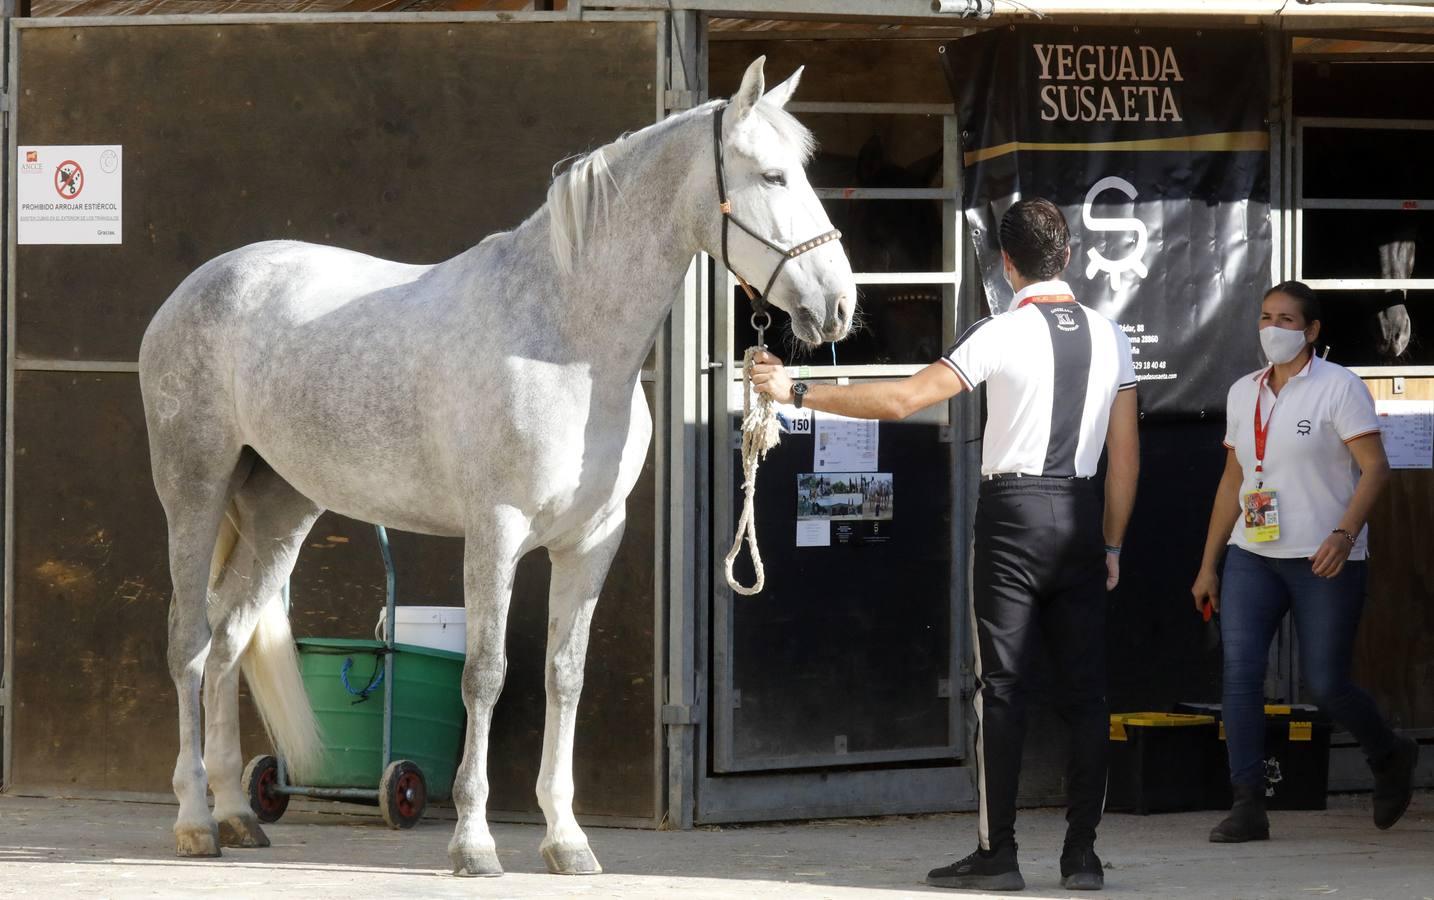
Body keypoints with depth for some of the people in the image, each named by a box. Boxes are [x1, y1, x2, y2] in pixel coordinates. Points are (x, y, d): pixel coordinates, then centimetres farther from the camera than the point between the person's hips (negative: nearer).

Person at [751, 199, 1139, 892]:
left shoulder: (1001, 335, -8)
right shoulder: (1110, 337, 7)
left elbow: (900, 400, -13)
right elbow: (1125, 452, 9)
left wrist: (798, 393, -7)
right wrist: (1111, 544, 17)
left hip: (1014, 511, -4)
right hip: (1083, 514, 4)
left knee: (1002, 685, -1)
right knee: (1085, 688, 5)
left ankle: (997, 853, -2)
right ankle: (1082, 855, 5)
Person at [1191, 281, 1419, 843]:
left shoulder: (1338, 387, -5)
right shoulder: (1243, 393, 12)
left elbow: (1375, 467, -11)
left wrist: (1344, 534, -26)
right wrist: (1208, 564, 16)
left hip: (1324, 561, -5)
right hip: (1252, 557, 5)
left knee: (1326, 684, -1)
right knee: (1239, 671, -12)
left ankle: (1391, 758, 29)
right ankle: (1248, 806, -11)